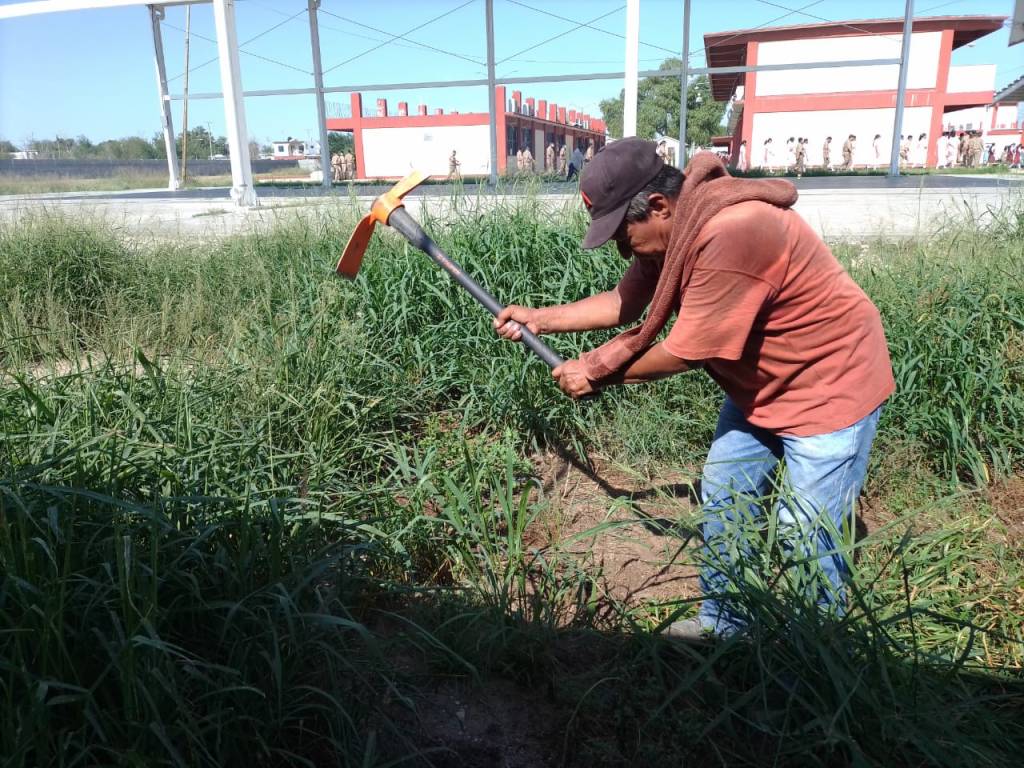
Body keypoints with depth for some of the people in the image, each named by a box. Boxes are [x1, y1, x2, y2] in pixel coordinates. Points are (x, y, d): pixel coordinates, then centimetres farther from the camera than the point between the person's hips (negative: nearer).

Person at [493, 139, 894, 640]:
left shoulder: (731, 232, -35)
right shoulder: (671, 227, -5)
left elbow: (684, 352, -29)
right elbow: (624, 302, 5)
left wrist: (595, 375, -16)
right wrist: (541, 318, -2)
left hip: (828, 386, -9)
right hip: (759, 386, 9)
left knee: (807, 537, -3)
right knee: (722, 503, 15)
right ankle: (724, 621, 33)